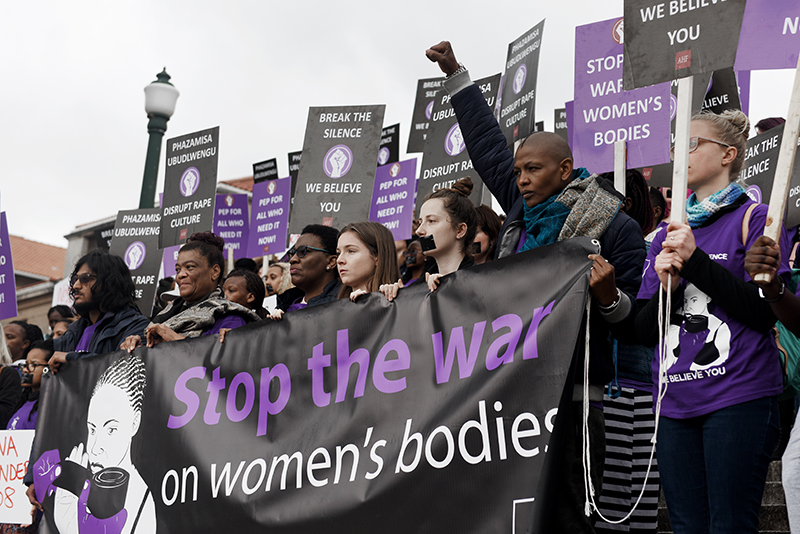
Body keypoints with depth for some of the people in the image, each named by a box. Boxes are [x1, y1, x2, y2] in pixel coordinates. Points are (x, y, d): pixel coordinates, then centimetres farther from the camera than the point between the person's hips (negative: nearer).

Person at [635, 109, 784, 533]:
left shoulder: (752, 218, 2)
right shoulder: (668, 232, 17)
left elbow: (766, 311, -10)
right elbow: (644, 330, 14)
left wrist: (696, 260, -14)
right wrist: (666, 287, -6)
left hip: (738, 400, -5)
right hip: (675, 402, 5)